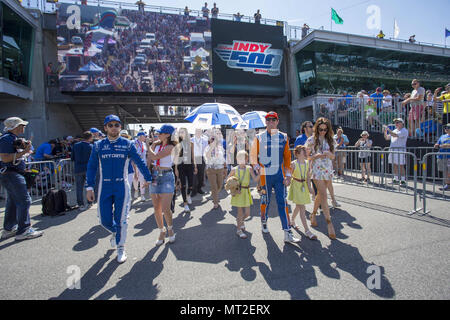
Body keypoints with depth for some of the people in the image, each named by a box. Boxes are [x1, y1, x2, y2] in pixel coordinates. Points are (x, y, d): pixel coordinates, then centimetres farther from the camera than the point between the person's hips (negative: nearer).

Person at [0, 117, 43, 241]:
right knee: (24, 201, -11)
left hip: (14, 174, 11)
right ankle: (23, 231, -6)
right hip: (11, 174, -11)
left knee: (13, 202, 17)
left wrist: (25, 149, 3)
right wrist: (23, 152, -23)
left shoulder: (14, 138, 16)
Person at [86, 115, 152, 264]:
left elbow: (140, 162, 5)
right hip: (104, 187, 2)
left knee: (121, 219, 4)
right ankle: (115, 232, 42)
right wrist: (89, 187, 1)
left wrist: (148, 179, 7)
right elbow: (91, 167, 6)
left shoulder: (128, 144, 0)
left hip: (122, 186, -2)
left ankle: (121, 249, 23)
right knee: (105, 220, 6)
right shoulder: (98, 145, 4)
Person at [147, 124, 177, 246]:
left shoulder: (170, 147, -10)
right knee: (157, 208, 8)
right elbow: (149, 159, 8)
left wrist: (150, 148, 0)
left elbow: (155, 156, -15)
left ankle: (170, 229, 20)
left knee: (165, 209, -8)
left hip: (166, 177, -6)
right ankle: (162, 232, 24)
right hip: (155, 176, 6)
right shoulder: (156, 144, 10)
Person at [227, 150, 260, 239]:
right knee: (240, 212, 2)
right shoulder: (234, 170, -5)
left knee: (247, 213, 7)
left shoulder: (249, 168, -2)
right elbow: (227, 179, 8)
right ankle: (239, 230, 21)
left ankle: (240, 221, 39)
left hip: (246, 193, 2)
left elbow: (255, 179, -10)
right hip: (238, 193, -2)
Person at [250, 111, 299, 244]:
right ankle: (264, 222, 36)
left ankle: (287, 233, 3)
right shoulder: (259, 137, 1)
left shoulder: (283, 137, 7)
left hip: (280, 174, 1)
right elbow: (253, 155, 5)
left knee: (282, 202, 0)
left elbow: (287, 157, 8)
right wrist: (257, 168, -10)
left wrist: (288, 175, 4)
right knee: (265, 200, 10)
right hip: (265, 175, -1)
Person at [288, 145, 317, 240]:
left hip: (304, 186, 6)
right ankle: (307, 230, -4)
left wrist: (310, 188, -6)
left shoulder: (307, 163, 1)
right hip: (296, 186, -6)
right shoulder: (293, 163, -13)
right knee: (302, 207, -7)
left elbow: (308, 177, 0)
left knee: (298, 206, 18)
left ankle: (292, 220, 43)